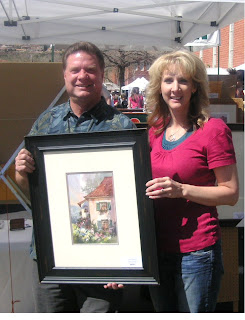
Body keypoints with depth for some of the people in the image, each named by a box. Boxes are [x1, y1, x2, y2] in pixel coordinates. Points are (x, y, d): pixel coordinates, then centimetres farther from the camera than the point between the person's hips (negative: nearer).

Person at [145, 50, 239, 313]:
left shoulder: (213, 129, -10)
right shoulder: (155, 131, 7)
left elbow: (231, 194, -11)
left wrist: (181, 189, -21)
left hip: (196, 251, -6)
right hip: (157, 249, 6)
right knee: (164, 312, 22)